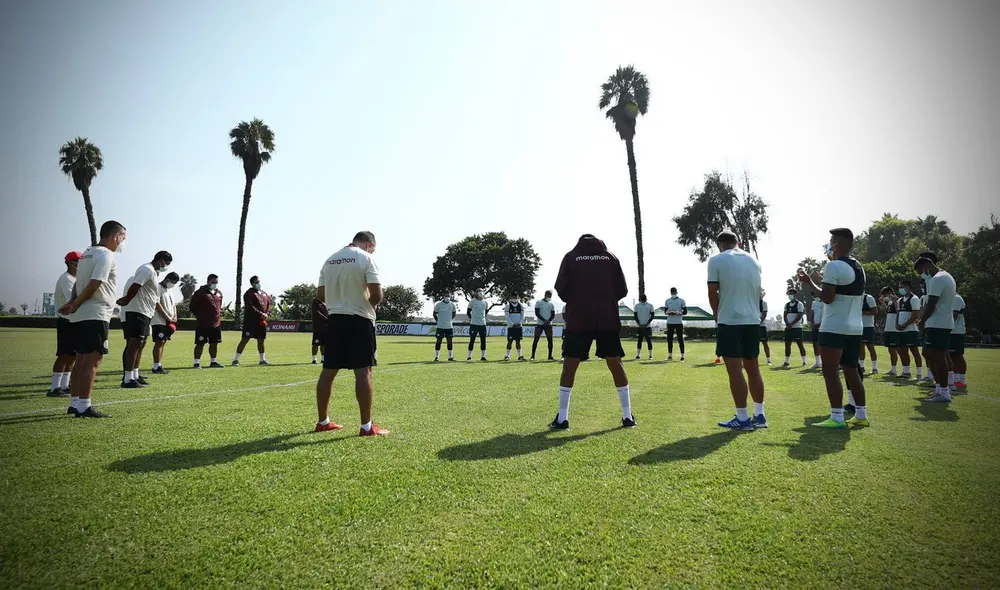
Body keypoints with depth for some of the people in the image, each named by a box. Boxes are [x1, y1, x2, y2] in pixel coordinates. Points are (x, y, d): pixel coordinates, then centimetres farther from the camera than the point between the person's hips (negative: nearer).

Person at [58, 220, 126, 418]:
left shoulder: (87, 253, 19)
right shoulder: (106, 255, -11)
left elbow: (78, 284, 15)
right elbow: (94, 285, -18)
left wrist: (73, 304, 4)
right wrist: (75, 305, -7)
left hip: (81, 316, 10)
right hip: (95, 315, -10)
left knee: (81, 359, 13)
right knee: (92, 360, -8)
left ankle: (75, 403, 18)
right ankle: (84, 406, -8)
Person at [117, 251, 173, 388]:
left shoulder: (152, 271, 19)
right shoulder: (147, 270, -14)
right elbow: (134, 287, -20)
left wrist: (125, 300, 10)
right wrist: (126, 302, -7)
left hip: (145, 313, 11)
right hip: (138, 311, -11)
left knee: (141, 343, 14)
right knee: (135, 343, -9)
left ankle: (134, 376, 21)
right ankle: (127, 380, -7)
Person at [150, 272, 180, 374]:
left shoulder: (169, 290, 20)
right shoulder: (158, 288, -9)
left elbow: (173, 305, 21)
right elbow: (157, 305, -17)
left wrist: (174, 318, 7)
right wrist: (168, 317, -15)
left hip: (169, 322, 9)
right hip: (159, 321, -9)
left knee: (163, 343, 9)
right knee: (159, 343, -10)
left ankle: (159, 366, 13)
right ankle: (156, 367, -9)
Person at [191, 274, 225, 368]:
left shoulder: (219, 293, 13)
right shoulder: (200, 292, -6)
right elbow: (193, 306, -4)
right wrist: (199, 316, -3)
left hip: (216, 323, 6)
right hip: (203, 324, -6)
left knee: (214, 343, 12)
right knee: (200, 343, -3)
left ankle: (214, 362, 21)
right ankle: (197, 362, 4)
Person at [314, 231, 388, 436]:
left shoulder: (330, 260, 11)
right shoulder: (366, 258, -7)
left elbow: (320, 293, 11)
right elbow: (376, 293, -15)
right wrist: (369, 305, 4)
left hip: (334, 318, 6)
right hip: (359, 319, -6)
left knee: (328, 370, 11)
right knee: (363, 370, -5)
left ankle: (323, 421, 21)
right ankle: (367, 426, -3)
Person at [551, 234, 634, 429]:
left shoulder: (571, 256, 6)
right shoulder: (610, 257, 10)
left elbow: (561, 288, -2)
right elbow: (622, 290, 6)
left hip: (579, 318, -2)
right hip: (608, 318, 2)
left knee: (569, 365, 3)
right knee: (616, 364, 9)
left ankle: (562, 418, 2)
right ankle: (627, 417, 13)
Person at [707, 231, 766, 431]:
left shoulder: (716, 260, -5)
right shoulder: (754, 260, 13)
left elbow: (712, 293, -6)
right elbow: (757, 292, 18)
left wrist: (717, 314, 10)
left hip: (730, 321, -6)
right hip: (753, 320, 6)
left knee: (735, 371, -3)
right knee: (753, 369, 14)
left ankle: (742, 419, 0)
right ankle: (759, 415, 20)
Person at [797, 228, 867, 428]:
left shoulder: (834, 266, -14)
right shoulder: (858, 267, 15)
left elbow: (827, 298, -19)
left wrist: (809, 282, -7)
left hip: (834, 328, -9)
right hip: (855, 327, 9)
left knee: (831, 372, -5)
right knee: (851, 370, 16)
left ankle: (837, 418, -5)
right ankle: (861, 415, 22)